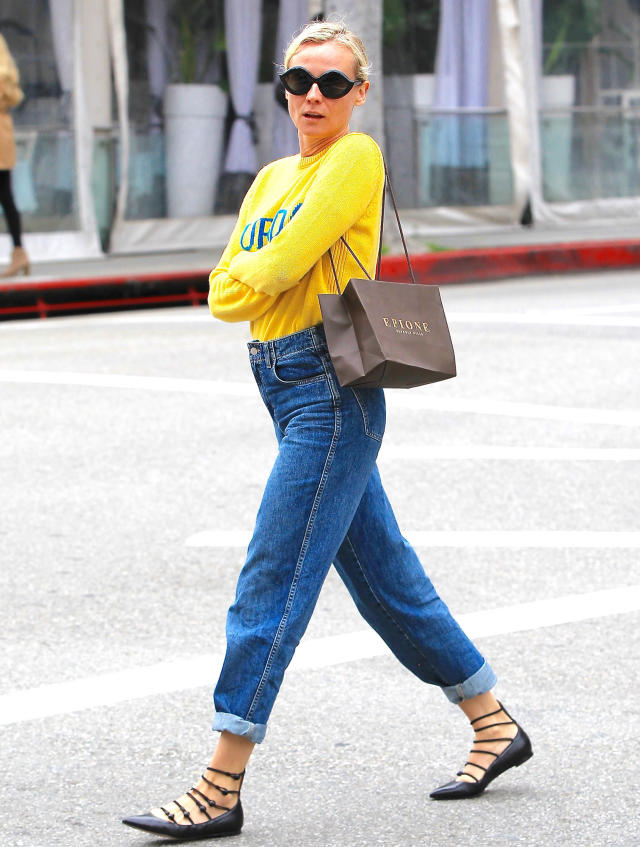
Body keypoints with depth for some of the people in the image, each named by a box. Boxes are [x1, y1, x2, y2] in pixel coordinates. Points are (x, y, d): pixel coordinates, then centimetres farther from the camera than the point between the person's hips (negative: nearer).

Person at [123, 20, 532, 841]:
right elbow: (224, 293, 9)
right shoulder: (272, 179, 17)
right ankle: (495, 726, 26)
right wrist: (267, 276, -9)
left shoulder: (356, 158, -8)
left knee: (271, 583, -10)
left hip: (333, 394, -9)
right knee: (384, 578, 14)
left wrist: (256, 270, 3)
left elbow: (283, 263, -16)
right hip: (286, 388, 9)